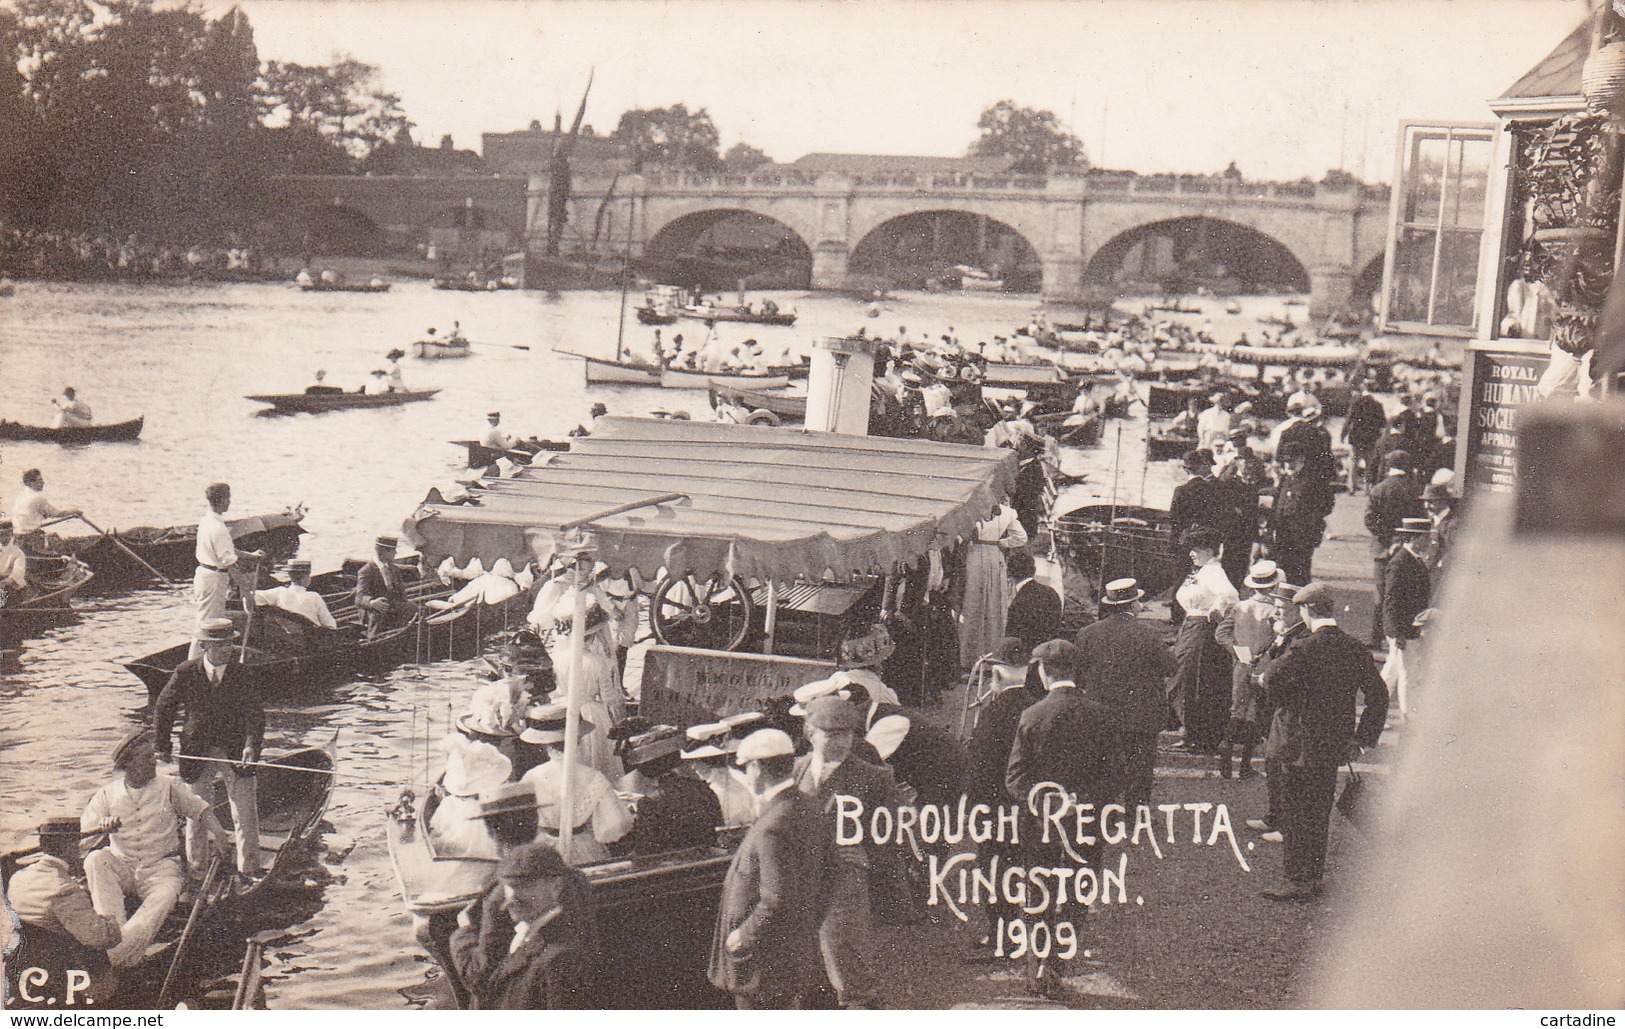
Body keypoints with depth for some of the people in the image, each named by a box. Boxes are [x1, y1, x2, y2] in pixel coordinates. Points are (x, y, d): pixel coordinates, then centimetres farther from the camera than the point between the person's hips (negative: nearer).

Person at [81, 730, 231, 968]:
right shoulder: (108, 795, 7)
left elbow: (200, 811, 5)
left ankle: (115, 955, -45)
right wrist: (103, 827, -19)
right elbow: (82, 831, 4)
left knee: (166, 894, -34)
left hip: (160, 866, -1)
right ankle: (116, 929, -39)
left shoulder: (169, 786, 6)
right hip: (121, 866, 1)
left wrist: (218, 837, -13)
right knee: (95, 859, -30)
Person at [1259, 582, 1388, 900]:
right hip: (1338, 741, 6)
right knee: (1320, 810, 19)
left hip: (1303, 745, -6)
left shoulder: (1303, 650, -18)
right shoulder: (1356, 649, 1)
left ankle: (1300, 881, 8)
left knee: (1297, 812, 4)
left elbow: (1271, 681, -23)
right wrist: (1363, 739, 10)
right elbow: (1378, 696, 5)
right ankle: (1313, 872, 30)